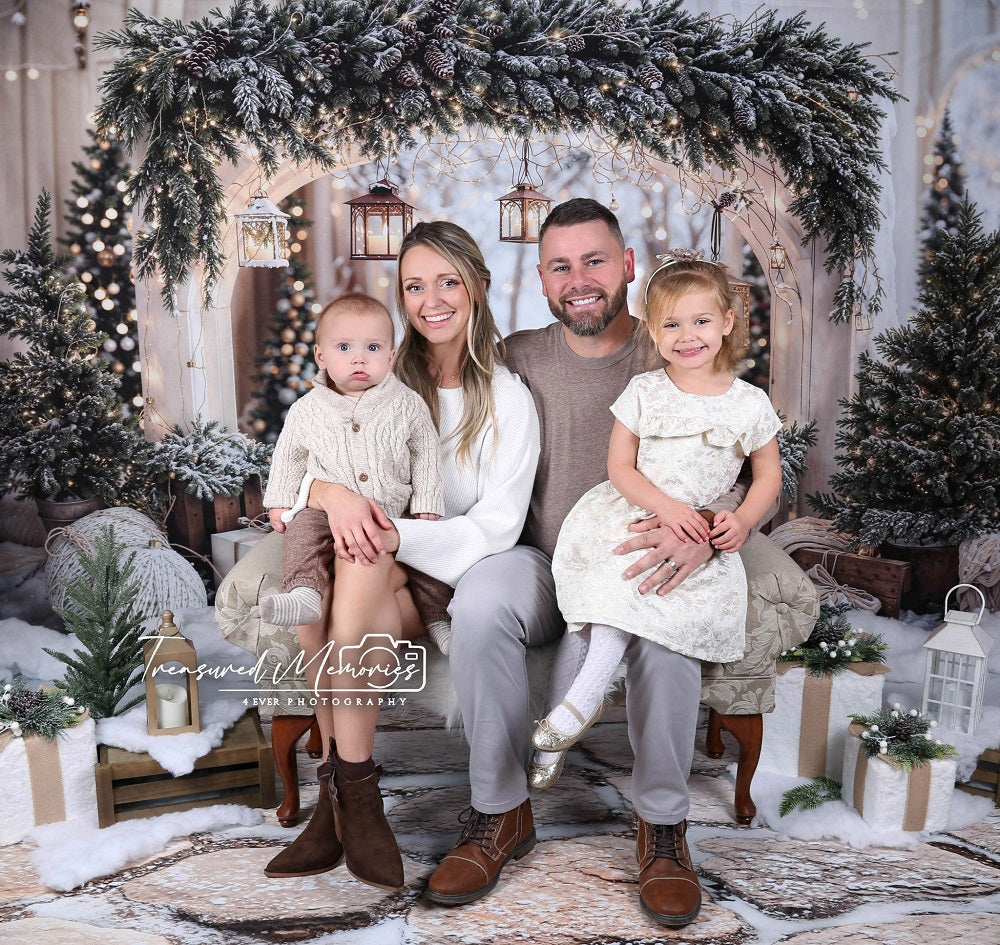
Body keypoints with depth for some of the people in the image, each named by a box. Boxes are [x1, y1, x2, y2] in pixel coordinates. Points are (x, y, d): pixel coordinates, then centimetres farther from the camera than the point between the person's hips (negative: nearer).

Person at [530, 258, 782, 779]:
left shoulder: (750, 403, 4)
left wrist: (743, 521, -7)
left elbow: (769, 474, 12)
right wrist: (665, 507, -16)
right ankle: (591, 694, -18)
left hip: (702, 530, 0)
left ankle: (582, 698, -25)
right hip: (634, 512, 0)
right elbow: (620, 466, 0)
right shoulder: (643, 392, 3)